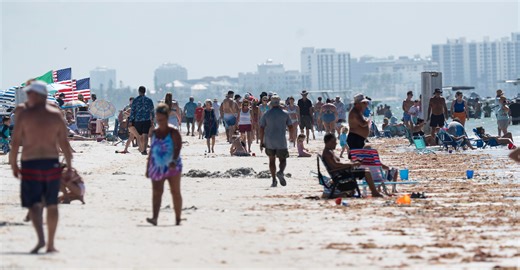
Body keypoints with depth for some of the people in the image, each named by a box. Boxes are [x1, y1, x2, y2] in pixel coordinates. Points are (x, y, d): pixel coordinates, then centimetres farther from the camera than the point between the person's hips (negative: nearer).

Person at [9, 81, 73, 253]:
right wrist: (69, 167, 7)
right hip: (52, 163, 3)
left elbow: (15, 142, -6)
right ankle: (51, 244, 18)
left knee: (34, 204, -2)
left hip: (30, 164, -3)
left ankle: (41, 239, -23)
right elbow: (64, 143, 2)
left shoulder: (24, 114, -5)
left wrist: (13, 165, 4)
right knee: (52, 205, 13)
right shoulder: (56, 115, 2)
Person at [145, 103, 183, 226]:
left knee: (175, 192, 3)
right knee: (156, 192, -7)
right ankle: (155, 218, -16)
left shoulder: (173, 133, -5)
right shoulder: (154, 133, 10)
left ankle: (178, 219, 9)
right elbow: (152, 150, 15)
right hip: (157, 166, 4)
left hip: (172, 167, -4)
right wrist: (148, 167, 15)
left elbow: (178, 147, -16)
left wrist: (174, 160, -32)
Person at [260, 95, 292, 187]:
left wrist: (261, 142, 3)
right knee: (283, 159, 8)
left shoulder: (266, 114, 1)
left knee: (272, 160, 13)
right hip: (281, 141, -1)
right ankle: (281, 172, -23)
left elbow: (261, 129, -2)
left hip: (269, 141, 1)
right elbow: (290, 127, 2)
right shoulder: (284, 114, 0)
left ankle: (274, 180, 8)